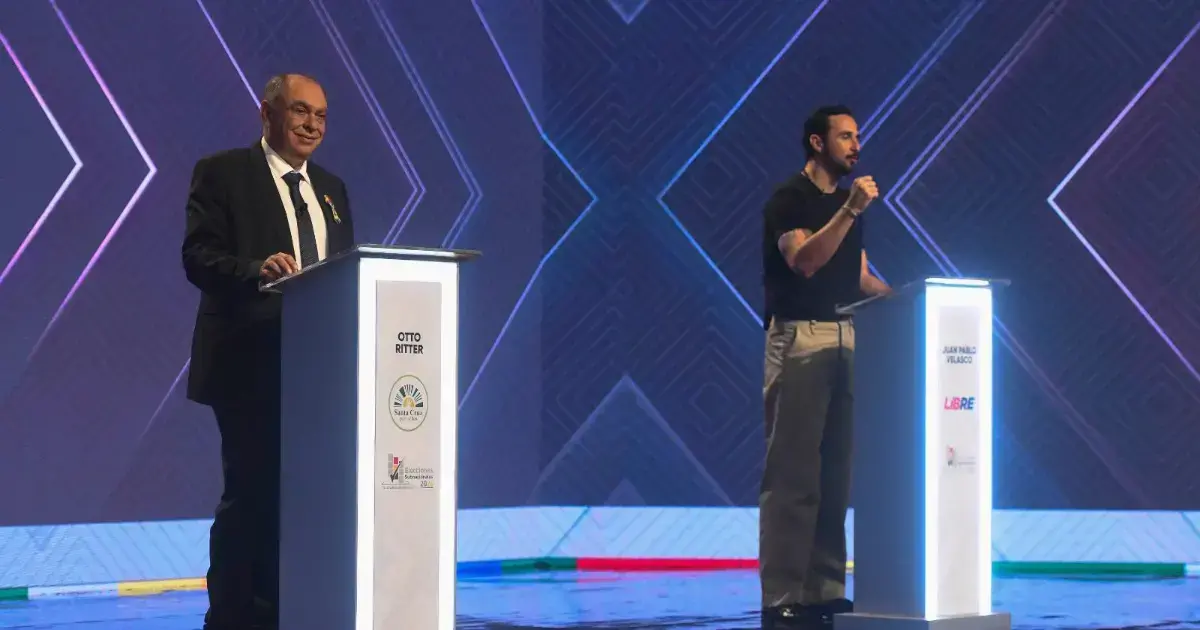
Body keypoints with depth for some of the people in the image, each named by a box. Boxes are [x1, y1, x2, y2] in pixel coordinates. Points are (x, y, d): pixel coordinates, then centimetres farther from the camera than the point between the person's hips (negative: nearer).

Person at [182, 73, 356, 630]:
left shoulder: (331, 189, 20)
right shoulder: (222, 173, 0)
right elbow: (199, 257, -10)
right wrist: (258, 268, -27)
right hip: (251, 365, -6)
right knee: (249, 494, -6)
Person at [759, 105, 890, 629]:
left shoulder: (848, 202, 17)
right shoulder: (788, 199, -4)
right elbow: (803, 261, -19)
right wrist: (849, 211, -26)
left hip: (846, 339, 7)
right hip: (798, 338, -7)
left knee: (836, 472, 7)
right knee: (792, 473, -9)